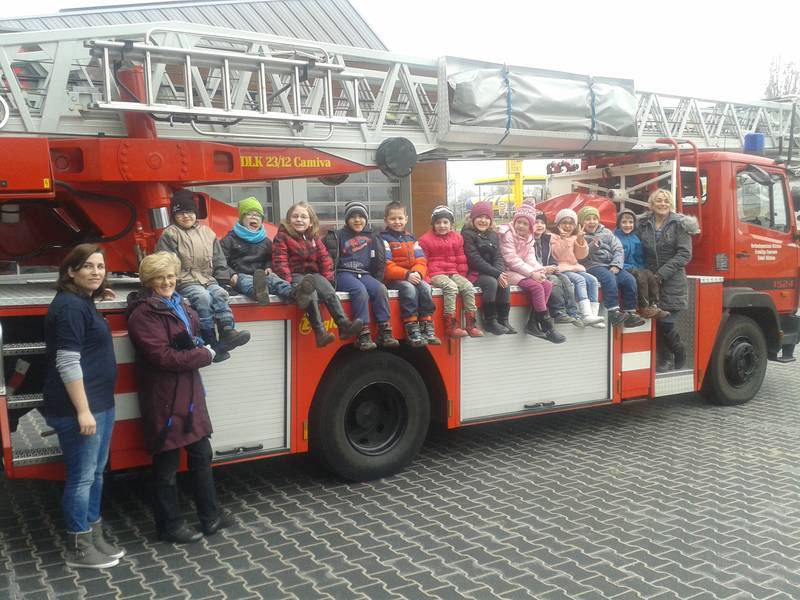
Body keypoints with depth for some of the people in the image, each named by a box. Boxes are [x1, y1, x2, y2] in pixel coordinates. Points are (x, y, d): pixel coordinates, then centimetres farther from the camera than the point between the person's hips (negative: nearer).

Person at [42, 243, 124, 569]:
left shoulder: (84, 303, 13)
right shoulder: (69, 306, -17)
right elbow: (67, 363, -22)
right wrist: (82, 411, -23)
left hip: (100, 403, 10)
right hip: (78, 408, -10)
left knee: (96, 473, 16)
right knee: (82, 477, 0)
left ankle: (94, 538, 27)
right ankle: (78, 549, 13)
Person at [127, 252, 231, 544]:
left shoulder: (178, 303, 12)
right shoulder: (144, 313, -15)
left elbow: (196, 330, 22)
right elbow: (163, 357, -22)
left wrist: (199, 345, -1)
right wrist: (204, 355, -13)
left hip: (189, 392, 9)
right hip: (164, 397, -9)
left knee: (201, 454, 16)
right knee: (167, 464, 4)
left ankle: (211, 515, 28)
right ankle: (169, 525, 18)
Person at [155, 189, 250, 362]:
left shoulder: (207, 233, 16)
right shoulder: (169, 235, 2)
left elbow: (219, 260, 19)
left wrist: (222, 279, 9)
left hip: (208, 279, 5)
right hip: (185, 281, -5)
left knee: (220, 294, -25)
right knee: (203, 297, -30)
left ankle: (228, 332, -35)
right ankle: (211, 344, -31)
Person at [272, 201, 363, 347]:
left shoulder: (314, 238, 17)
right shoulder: (282, 237, 2)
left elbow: (325, 258, 14)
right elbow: (280, 261, -8)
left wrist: (327, 278, 0)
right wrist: (287, 282, -20)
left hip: (314, 274, 5)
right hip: (295, 276, -5)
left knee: (330, 292, -27)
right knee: (311, 294, -35)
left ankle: (344, 324, -42)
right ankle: (320, 332, -50)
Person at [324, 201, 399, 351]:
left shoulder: (373, 238, 18)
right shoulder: (338, 236, 9)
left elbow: (380, 262, 17)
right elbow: (330, 260, 2)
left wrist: (377, 280, 4)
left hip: (364, 274, 3)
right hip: (344, 274, -3)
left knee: (381, 289, -27)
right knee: (360, 291, -34)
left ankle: (385, 332, -29)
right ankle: (363, 335, -38)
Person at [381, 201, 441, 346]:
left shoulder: (411, 238, 17)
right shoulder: (384, 239, 0)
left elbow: (421, 261, 7)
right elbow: (387, 266, -12)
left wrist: (417, 273, -15)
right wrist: (406, 274, -23)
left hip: (414, 277, 5)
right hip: (393, 279, -5)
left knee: (425, 287, -25)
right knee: (409, 288, -34)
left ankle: (427, 327, -24)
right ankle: (412, 329, -34)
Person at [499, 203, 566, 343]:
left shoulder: (528, 238, 15)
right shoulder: (507, 234, -10)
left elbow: (530, 258, 7)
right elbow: (511, 260, -17)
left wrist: (539, 270, -14)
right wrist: (531, 273, -21)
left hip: (523, 271, 8)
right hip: (510, 272, -8)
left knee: (547, 284, -13)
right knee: (537, 287, -25)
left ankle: (533, 323, -14)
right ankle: (548, 328, -19)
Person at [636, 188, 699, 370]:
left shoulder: (679, 224, -1)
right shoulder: (642, 225, 8)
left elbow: (684, 254, -8)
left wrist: (663, 273, -15)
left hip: (672, 282, -3)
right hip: (650, 281, 3)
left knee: (666, 322, -7)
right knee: (656, 322, 3)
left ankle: (679, 354, 20)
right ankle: (665, 360, 19)